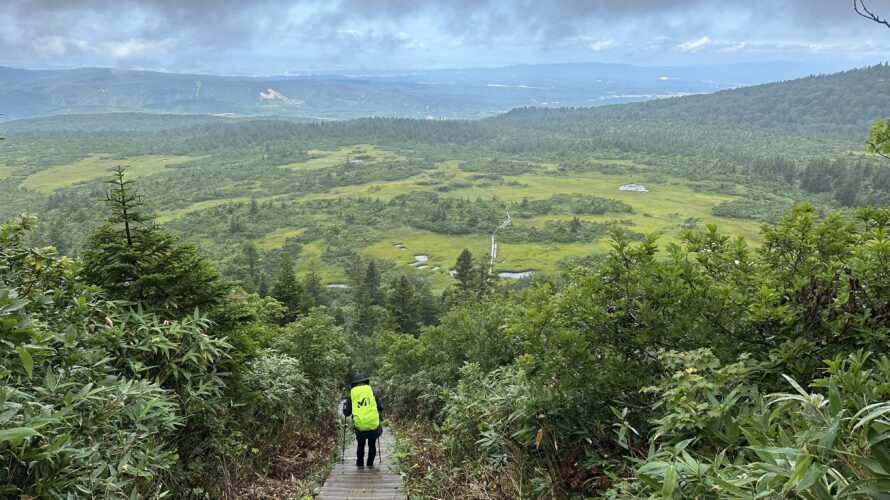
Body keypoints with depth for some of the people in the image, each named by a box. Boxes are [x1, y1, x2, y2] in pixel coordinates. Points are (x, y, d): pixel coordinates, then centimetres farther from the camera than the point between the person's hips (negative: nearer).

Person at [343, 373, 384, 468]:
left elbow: (346, 413, 9)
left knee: (360, 444, 28)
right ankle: (370, 463, 29)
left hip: (360, 428, 1)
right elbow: (381, 408, 5)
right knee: (372, 444, 26)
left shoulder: (351, 393, 5)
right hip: (374, 426, 0)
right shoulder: (372, 390, 4)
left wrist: (344, 404, 29)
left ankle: (360, 463, 34)